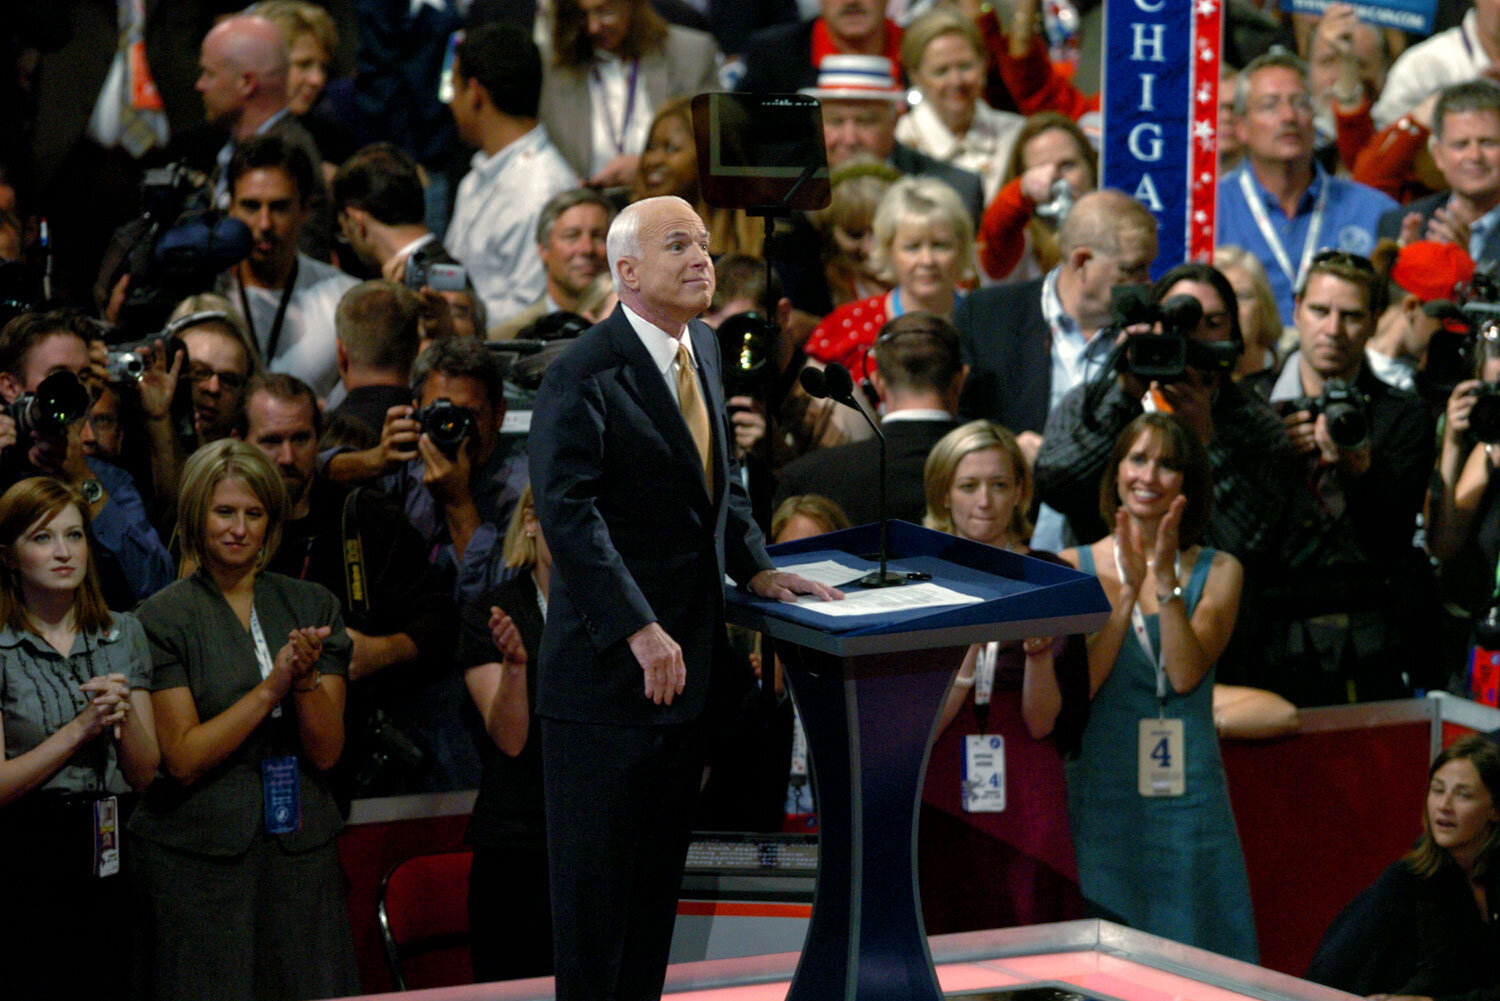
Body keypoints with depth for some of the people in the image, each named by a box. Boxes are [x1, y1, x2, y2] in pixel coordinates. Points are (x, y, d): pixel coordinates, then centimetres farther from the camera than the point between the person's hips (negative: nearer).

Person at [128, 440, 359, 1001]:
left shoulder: (313, 606, 9)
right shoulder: (162, 619, -2)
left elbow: (326, 753, 4)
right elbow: (182, 760, -10)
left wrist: (306, 680, -14)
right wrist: (271, 687, -15)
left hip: (299, 846, 3)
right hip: (195, 853, -3)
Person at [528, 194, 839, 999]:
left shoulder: (702, 349, 12)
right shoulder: (583, 376, -15)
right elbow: (567, 512, -23)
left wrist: (755, 568, 8)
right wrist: (639, 631, -28)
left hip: (687, 656, 8)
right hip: (609, 663, -8)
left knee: (660, 866, 13)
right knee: (595, 871, 1)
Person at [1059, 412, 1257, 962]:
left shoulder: (1217, 572, 6)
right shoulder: (1074, 567, 3)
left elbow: (1187, 675, -9)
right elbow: (1076, 688, -8)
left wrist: (1167, 578, -15)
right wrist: (1128, 591, -14)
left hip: (1187, 792, 1)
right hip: (1102, 791, -1)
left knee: (1191, 945, 0)